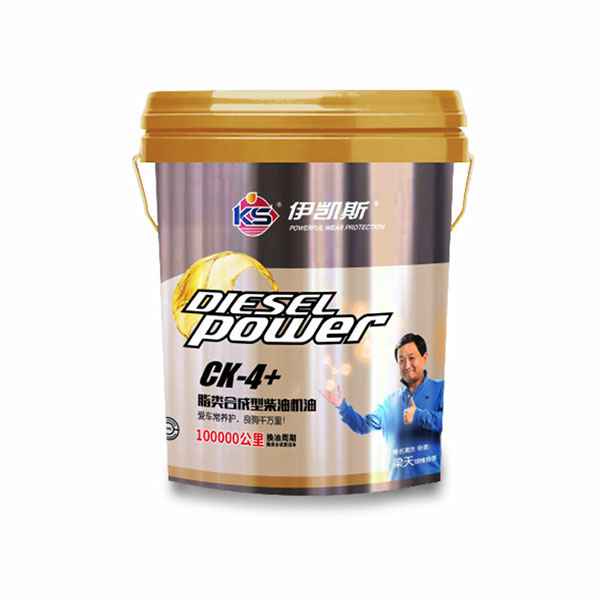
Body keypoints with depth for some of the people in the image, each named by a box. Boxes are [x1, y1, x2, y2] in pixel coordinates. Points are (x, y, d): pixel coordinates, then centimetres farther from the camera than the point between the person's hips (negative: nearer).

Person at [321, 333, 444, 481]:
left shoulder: (440, 389, 0)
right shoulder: (391, 401, 18)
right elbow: (364, 425, 18)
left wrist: (420, 416, -24)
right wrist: (342, 406, 4)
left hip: (434, 479, -5)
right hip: (399, 480, 5)